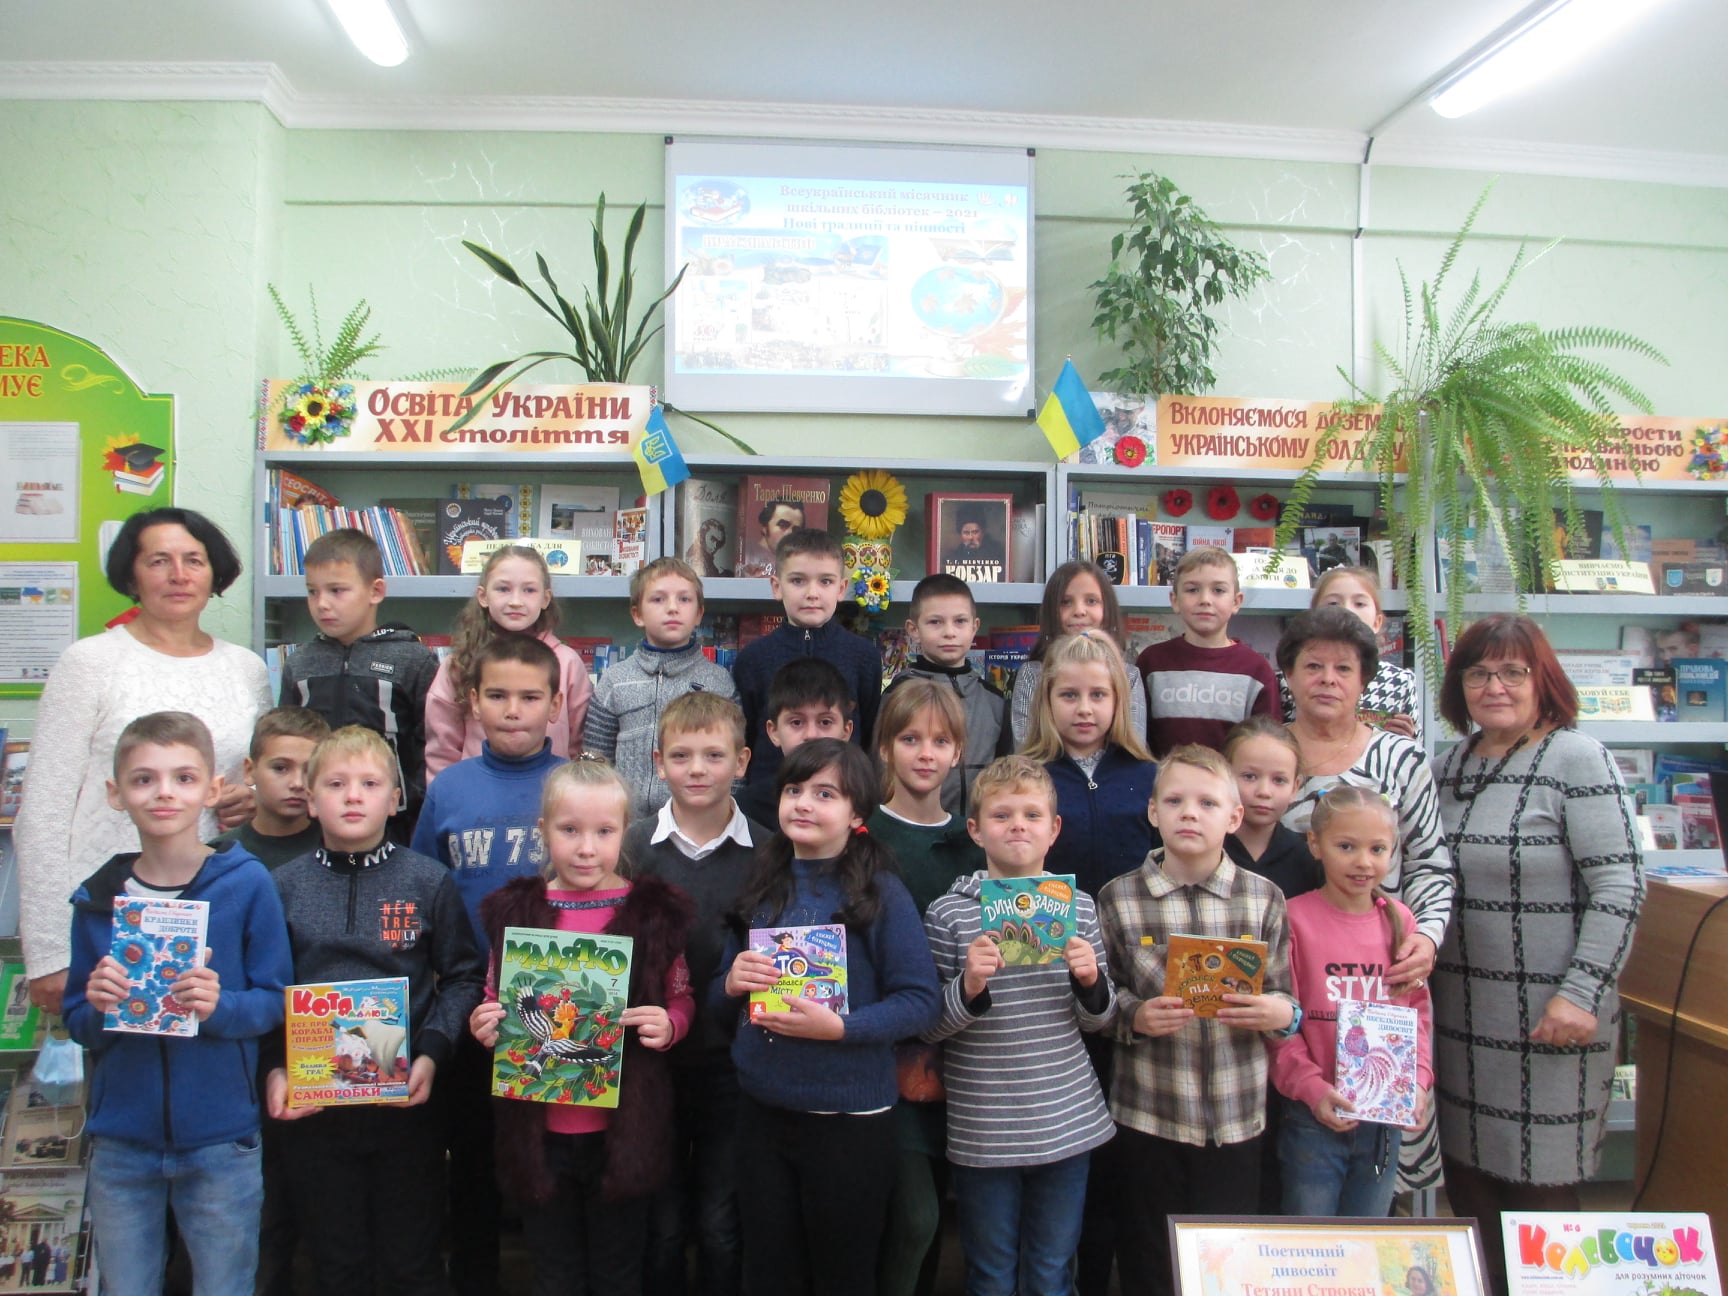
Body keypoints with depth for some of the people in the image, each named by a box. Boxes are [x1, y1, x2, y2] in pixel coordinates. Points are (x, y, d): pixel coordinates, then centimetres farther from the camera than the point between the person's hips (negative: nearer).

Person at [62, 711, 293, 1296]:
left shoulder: (248, 884, -9)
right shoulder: (98, 898, 0)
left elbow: (276, 1000, -5)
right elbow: (76, 1023, 6)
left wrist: (219, 1006, -24)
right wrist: (98, 1007, -16)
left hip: (221, 1141, -2)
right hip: (120, 1142, 3)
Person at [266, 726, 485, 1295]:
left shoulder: (429, 881, -2)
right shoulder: (282, 886, 1)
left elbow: (463, 976, 0)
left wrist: (431, 1054, -11)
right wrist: (273, 1069, -8)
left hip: (406, 1101, -1)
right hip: (311, 1105, 1)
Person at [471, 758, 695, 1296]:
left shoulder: (655, 910, -6)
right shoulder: (514, 910, -1)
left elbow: (681, 999, 2)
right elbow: (495, 1003, 10)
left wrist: (668, 1025, -19)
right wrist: (485, 1026, -11)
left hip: (624, 1125, -1)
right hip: (539, 1126, 2)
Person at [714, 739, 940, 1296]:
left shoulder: (881, 892, -10)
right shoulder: (762, 886, 4)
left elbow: (920, 1001, -13)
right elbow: (719, 996, 12)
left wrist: (838, 1027, -25)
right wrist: (732, 984, -11)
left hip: (849, 1118, -4)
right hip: (760, 1109, 4)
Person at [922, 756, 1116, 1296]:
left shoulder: (1078, 906, 2)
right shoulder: (948, 913, -8)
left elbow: (1099, 1018, 9)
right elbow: (927, 1026, -6)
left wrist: (1091, 980, -11)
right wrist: (968, 985, -23)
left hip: (1069, 1123, 3)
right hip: (982, 1129, -2)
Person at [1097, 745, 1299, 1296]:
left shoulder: (1264, 898, -1)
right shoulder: (1119, 898, -5)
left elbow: (1285, 999, 6)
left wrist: (1281, 1014, -16)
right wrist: (1134, 1016, -19)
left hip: (1237, 1120, 1)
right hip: (1146, 1116, -1)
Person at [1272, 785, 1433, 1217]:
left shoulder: (1400, 921, 3)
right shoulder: (1294, 918, -11)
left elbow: (1418, 1010, 10)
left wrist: (1418, 1080, -3)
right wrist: (1311, 1087, -17)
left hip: (1385, 1120, 4)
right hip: (1313, 1117, -4)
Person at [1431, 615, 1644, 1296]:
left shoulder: (1577, 759, -8)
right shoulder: (1448, 766, 8)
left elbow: (1619, 887, -13)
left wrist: (1581, 993, -18)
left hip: (1546, 1016, -5)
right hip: (1459, 1010, 6)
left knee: (1539, 1188, 5)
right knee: (1466, 1180, 14)